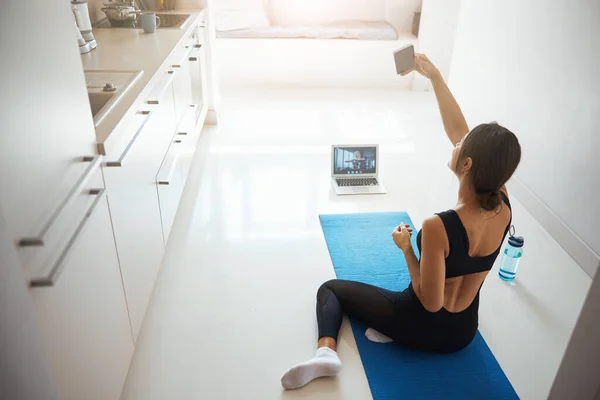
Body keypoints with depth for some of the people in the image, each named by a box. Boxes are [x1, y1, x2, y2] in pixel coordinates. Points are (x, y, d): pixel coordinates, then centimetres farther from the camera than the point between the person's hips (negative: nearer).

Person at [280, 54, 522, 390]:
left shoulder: (438, 227, -35)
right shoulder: (504, 207, -17)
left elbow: (431, 303, -22)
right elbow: (458, 129, -9)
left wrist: (406, 247, -13)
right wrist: (435, 76, -8)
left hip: (425, 329, -5)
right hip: (464, 333, 5)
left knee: (331, 288, 14)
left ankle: (327, 350, -9)